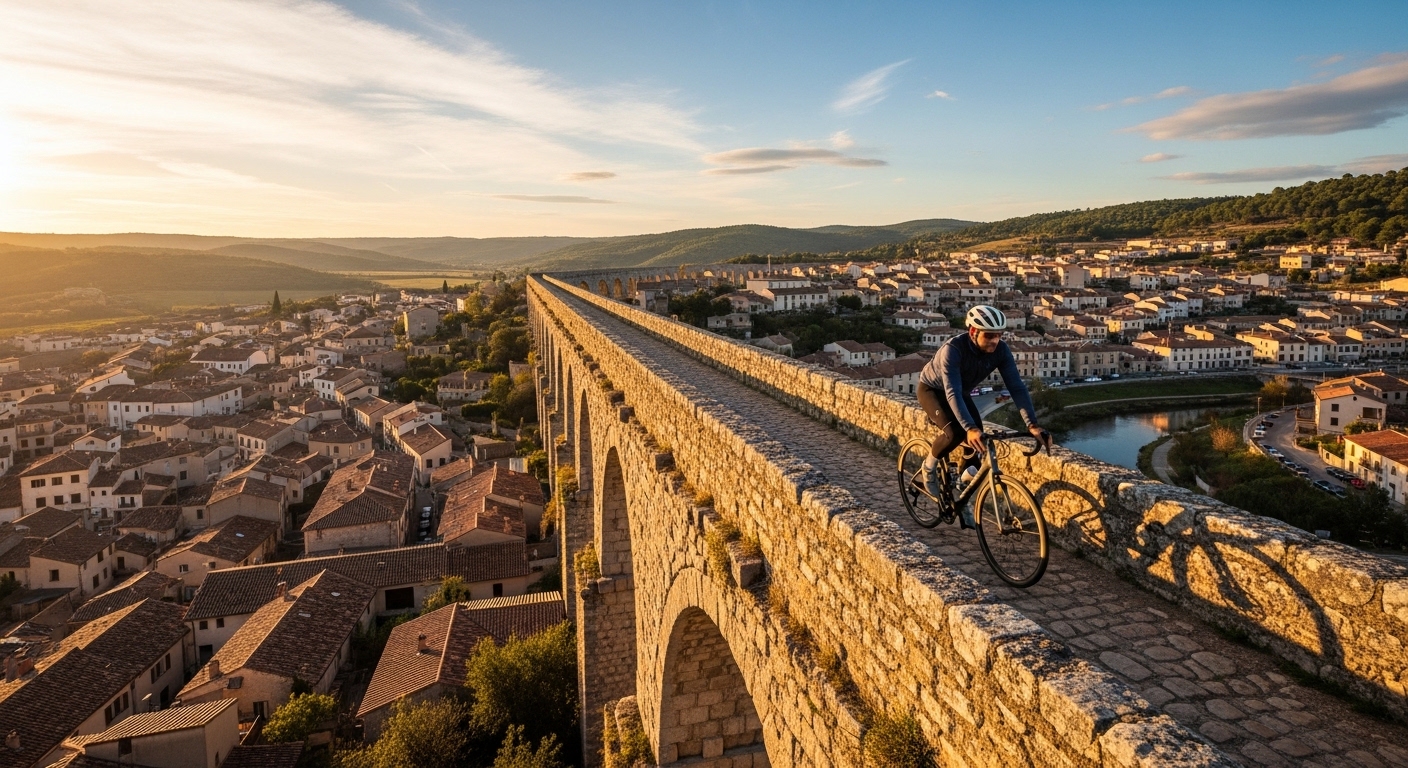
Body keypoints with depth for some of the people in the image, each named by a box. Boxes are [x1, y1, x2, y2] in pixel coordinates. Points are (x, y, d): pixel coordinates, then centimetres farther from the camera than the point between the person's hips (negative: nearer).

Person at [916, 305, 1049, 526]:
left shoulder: (1000, 350, -24)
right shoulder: (953, 349, -38)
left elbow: (1017, 387, -25)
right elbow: (952, 393, -46)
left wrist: (1033, 425, -36)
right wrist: (970, 429, -58)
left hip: (961, 392, 5)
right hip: (932, 389, -5)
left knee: (976, 445, -9)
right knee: (955, 433, -31)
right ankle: (930, 465, 0)